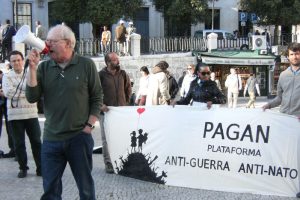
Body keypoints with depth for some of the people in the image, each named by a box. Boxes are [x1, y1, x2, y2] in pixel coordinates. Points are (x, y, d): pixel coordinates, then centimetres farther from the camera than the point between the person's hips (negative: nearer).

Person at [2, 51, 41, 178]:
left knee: (36, 141, 4)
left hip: (31, 113, 0)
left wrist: (17, 91, -14)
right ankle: (23, 168, 19)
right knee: (19, 144, 6)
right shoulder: (7, 76, 3)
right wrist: (26, 92, -11)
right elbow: (8, 93, -12)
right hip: (14, 115, 0)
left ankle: (40, 168, 13)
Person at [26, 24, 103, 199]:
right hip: (51, 139, 3)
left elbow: (97, 98, 0)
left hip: (79, 137, -2)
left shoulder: (86, 65, -2)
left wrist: (89, 126, -7)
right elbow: (32, 97, -3)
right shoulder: (44, 67, 4)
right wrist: (32, 68, -10)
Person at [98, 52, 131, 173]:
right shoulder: (101, 75, -7)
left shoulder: (123, 74, 6)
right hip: (106, 111, -4)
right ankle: (108, 163, 6)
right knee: (106, 138, -2)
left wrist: (127, 102, 16)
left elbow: (128, 88, 20)